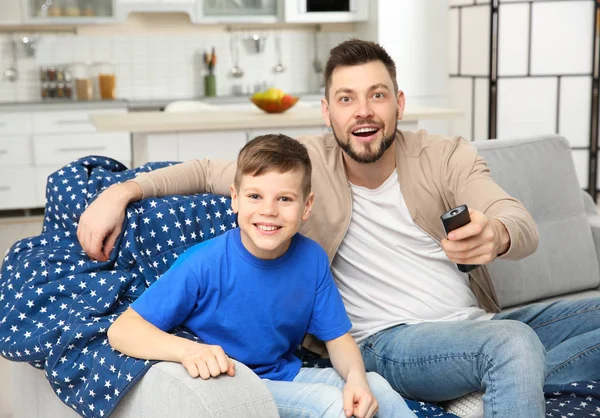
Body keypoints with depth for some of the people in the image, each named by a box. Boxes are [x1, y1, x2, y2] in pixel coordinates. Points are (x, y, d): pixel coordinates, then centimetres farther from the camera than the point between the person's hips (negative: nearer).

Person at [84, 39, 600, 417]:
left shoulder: (447, 156, -1)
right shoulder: (305, 163, -3)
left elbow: (524, 227, -14)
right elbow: (207, 172, 3)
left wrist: (494, 234, -41)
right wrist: (119, 191, -14)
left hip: (481, 322, 5)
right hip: (392, 341, -5)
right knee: (515, 343, -33)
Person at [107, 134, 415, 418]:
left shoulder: (312, 258, -10)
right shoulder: (204, 263, -22)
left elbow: (338, 337, -1)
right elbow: (122, 329, -23)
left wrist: (356, 377, -22)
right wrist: (188, 349, -41)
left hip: (287, 375, 5)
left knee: (376, 387, -13)